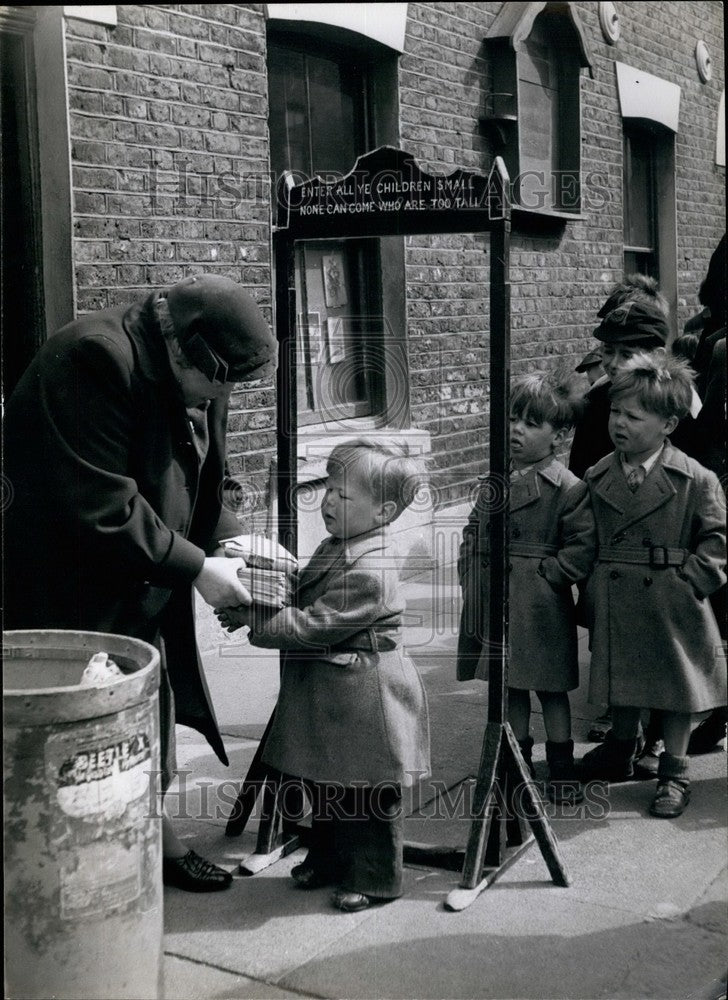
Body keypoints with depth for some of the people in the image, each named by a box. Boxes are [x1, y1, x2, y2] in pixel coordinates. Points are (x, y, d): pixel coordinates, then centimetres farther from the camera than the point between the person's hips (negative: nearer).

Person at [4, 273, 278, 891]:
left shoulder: (193, 380, 2)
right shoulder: (92, 362, -26)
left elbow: (200, 485, 11)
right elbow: (102, 507, -29)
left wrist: (234, 542, -7)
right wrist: (198, 568, -22)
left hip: (143, 598, 9)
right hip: (71, 603, -8)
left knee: (151, 730, 17)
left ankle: (154, 839, 34)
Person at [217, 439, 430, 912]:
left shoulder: (369, 571, -26)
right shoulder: (335, 547, 6)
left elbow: (313, 625, -24)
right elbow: (302, 601, 15)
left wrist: (252, 619, -18)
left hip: (365, 699, -10)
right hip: (328, 694, 10)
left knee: (367, 792, 5)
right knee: (324, 783, 21)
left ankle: (374, 878, 20)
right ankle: (329, 859, 38)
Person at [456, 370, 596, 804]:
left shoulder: (568, 488, -12)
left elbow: (582, 549, -13)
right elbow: (474, 530, 15)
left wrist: (543, 573, -16)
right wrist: (471, 573, 3)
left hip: (539, 603, -6)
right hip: (493, 599, 6)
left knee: (551, 686, 8)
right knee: (510, 685, 17)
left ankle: (562, 767, 23)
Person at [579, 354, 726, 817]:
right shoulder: (598, 478, 1)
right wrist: (594, 586, 0)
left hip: (672, 607, -3)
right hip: (615, 604, 3)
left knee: (677, 687, 9)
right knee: (620, 679, 18)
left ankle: (674, 773, 25)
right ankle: (621, 752, 41)